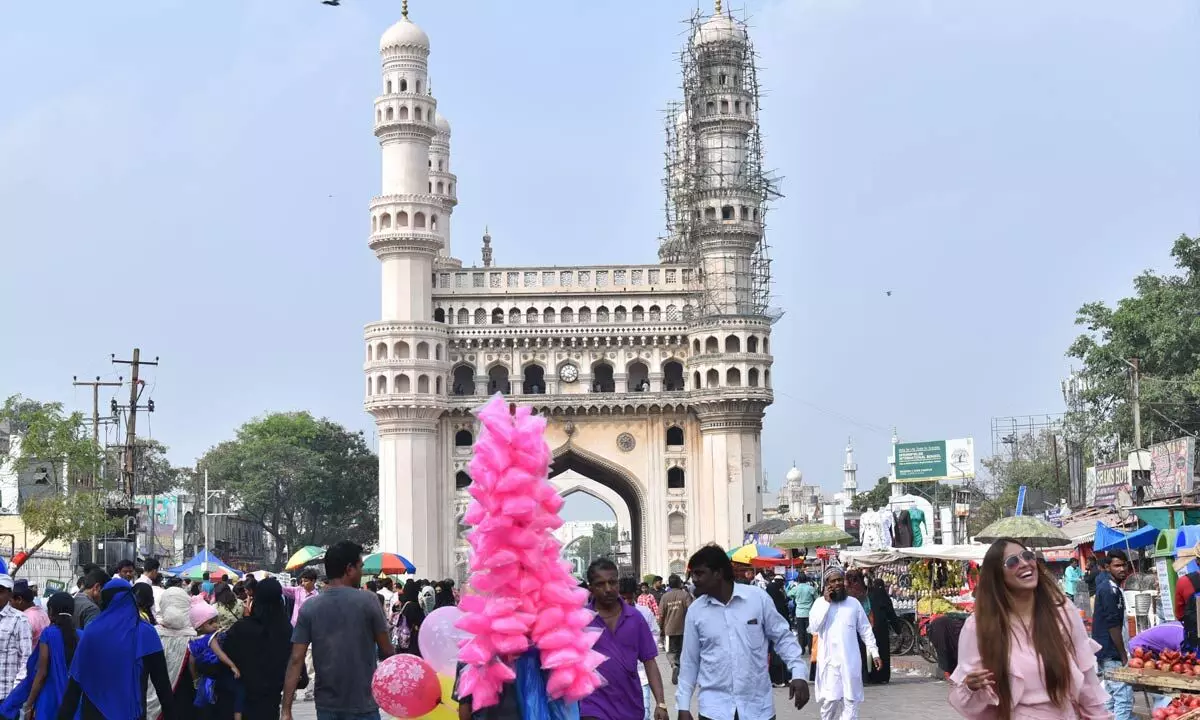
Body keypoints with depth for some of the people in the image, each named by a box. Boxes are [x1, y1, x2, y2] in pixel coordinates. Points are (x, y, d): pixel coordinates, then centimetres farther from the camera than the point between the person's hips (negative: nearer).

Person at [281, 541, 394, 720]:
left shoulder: (309, 608, 0)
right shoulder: (368, 601, -8)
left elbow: (296, 660, -4)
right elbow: (386, 650, -1)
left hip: (326, 705, 3)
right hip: (362, 705, -3)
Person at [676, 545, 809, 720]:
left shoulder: (757, 598, -5)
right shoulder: (695, 610, 1)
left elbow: (782, 637, 4)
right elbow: (689, 661, 8)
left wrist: (799, 673, -7)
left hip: (758, 706, -1)